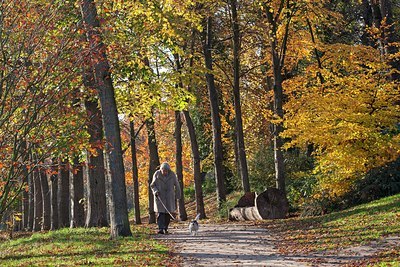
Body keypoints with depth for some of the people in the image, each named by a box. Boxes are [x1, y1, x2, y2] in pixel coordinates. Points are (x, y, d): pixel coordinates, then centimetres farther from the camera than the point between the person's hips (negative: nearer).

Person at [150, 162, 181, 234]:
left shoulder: (172, 175, -6)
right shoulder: (157, 174, -6)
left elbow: (177, 186, 3)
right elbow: (152, 185, 3)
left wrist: (177, 196, 5)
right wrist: (155, 191, -16)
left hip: (169, 197, 1)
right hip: (159, 196, -1)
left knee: (168, 213, 1)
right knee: (161, 212, -12)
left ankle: (165, 228, 15)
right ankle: (160, 229, -17)